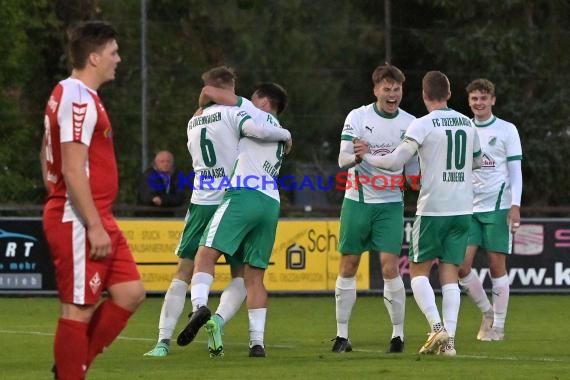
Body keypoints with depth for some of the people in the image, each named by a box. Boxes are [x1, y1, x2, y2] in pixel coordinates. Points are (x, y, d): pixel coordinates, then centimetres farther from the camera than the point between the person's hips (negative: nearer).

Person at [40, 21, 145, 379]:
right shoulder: (80, 101, -17)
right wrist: (94, 226, -22)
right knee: (79, 309, -5)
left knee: (131, 292, 10)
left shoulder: (66, 94, 16)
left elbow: (47, 155, 23)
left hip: (97, 219, 10)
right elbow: (73, 171, -23)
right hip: (80, 222, -10)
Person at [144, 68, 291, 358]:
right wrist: (285, 135, -3)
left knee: (183, 273, 5)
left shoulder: (193, 123, 16)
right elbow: (258, 130, -20)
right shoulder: (231, 114, -2)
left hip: (200, 204, 4)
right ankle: (218, 319, -18)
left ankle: (163, 340, -5)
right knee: (241, 274, 8)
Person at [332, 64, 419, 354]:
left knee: (390, 268, -10)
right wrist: (356, 157, -33)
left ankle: (398, 333, 1)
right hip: (357, 199, 0)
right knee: (348, 267, 4)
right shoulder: (358, 117, -5)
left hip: (390, 203, 0)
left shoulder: (410, 124, 0)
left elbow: (413, 171, 9)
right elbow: (342, 160, -12)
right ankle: (342, 334, 13)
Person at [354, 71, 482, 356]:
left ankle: (437, 328, -11)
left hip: (433, 208, -5)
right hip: (463, 209, 5)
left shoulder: (423, 125, -8)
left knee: (418, 270, 7)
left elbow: (395, 162, -13)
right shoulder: (467, 124, 9)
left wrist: (367, 156, 4)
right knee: (450, 273, 7)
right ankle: (449, 339, -2)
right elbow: (477, 161, 24)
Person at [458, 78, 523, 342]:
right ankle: (487, 312, 14)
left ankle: (498, 324, 6)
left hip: (497, 206, -3)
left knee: (497, 265, -2)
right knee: (461, 265, -6)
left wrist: (515, 206, -10)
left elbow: (515, 170, -1)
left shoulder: (507, 130, 0)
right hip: (469, 208, 3)